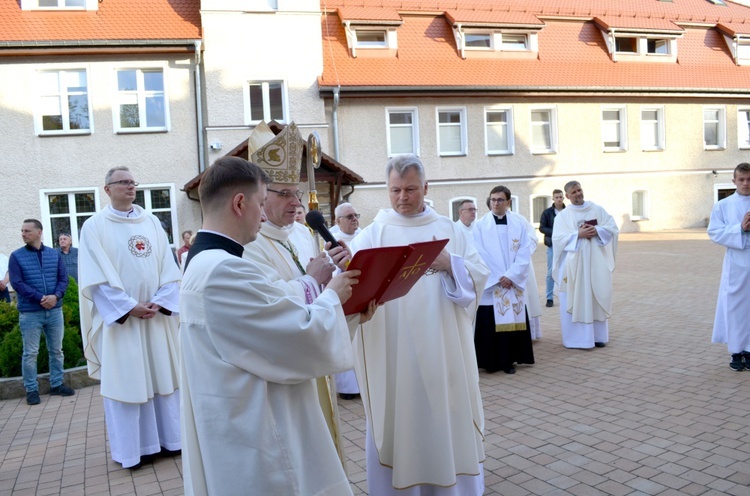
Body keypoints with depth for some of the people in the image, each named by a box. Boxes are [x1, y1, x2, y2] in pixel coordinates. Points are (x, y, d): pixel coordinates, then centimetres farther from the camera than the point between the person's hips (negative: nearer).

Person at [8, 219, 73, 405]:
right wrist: (40, 298, -19)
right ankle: (31, 390, 14)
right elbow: (17, 283, -11)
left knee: (56, 350, 11)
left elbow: (63, 278, 3)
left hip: (55, 310, 3)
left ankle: (56, 384, 24)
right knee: (30, 353, 3)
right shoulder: (16, 256, -3)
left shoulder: (54, 254, 5)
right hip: (30, 313, -3)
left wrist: (56, 296, -16)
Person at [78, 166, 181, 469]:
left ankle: (167, 438, 21)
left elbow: (168, 267, 5)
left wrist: (160, 301, -9)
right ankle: (132, 448, 14)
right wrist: (129, 307, -15)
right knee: (125, 380, 3)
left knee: (162, 375, 9)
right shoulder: (94, 226, -2)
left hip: (156, 315, 4)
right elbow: (97, 278, -9)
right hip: (119, 316, -3)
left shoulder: (151, 222, 9)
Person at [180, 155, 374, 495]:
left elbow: (278, 319, 11)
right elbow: (308, 340, -23)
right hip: (256, 449, -10)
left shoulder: (206, 264, 8)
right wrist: (332, 296, -5)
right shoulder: (225, 271, -26)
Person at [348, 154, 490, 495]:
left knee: (450, 420, 12)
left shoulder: (451, 230, 8)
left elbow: (480, 275, 2)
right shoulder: (371, 234, 1)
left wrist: (450, 264, -17)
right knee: (397, 425, 7)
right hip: (393, 354, -2)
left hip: (444, 350, 2)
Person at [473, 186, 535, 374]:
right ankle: (492, 361, 11)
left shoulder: (520, 223, 3)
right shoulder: (480, 225, 0)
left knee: (513, 321, 3)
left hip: (515, 283, 1)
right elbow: (480, 255, -5)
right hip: (489, 283, -1)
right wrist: (498, 278, -11)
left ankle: (509, 360, 14)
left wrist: (511, 276, -12)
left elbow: (525, 252, -2)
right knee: (489, 323, 0)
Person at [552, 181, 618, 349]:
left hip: (596, 262, 2)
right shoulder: (563, 216, 3)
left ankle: (598, 336, 15)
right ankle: (575, 338, 5)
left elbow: (613, 228, 3)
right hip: (574, 264, -2)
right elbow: (557, 238, -8)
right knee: (574, 300, -2)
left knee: (597, 298, 6)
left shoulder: (597, 209, 8)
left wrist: (596, 231, -14)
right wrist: (578, 235, -18)